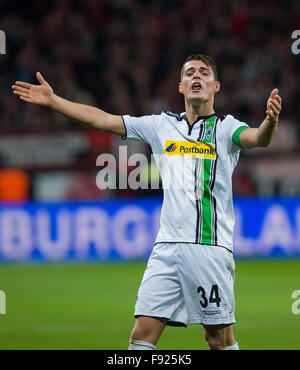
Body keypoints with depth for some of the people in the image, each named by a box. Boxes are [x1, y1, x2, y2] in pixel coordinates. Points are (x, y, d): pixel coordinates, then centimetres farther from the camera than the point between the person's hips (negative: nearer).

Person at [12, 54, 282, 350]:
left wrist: (270, 122, -41)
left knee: (220, 339, -3)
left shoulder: (225, 127, 3)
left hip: (211, 247, -4)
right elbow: (102, 119, 17)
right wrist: (53, 100, 14)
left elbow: (257, 138, -18)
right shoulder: (162, 125, 15)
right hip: (167, 245, 4)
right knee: (143, 331, -4)